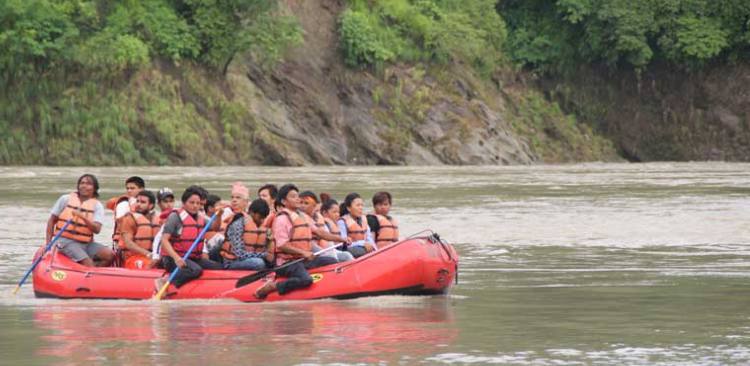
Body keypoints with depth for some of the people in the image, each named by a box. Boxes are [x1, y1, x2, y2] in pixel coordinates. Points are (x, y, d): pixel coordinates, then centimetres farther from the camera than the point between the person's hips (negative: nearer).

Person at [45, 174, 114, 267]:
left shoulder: (97, 205, 6)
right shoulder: (65, 199, 6)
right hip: (66, 241, -3)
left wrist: (83, 217, -25)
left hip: (86, 243, 3)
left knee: (110, 255, -20)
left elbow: (97, 229, -9)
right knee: (88, 263, -27)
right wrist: (48, 244, 2)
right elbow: (51, 221, 10)